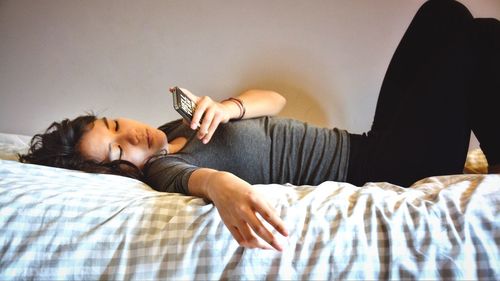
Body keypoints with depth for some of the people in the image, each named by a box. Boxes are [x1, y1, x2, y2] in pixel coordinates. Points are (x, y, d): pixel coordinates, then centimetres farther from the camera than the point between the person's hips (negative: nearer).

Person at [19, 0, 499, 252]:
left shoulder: (178, 126, 11)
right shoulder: (164, 167, -12)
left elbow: (275, 99, 9)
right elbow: (195, 177, -37)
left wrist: (229, 107, -12)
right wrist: (223, 187, -60)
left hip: (370, 146, 8)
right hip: (387, 174, -8)